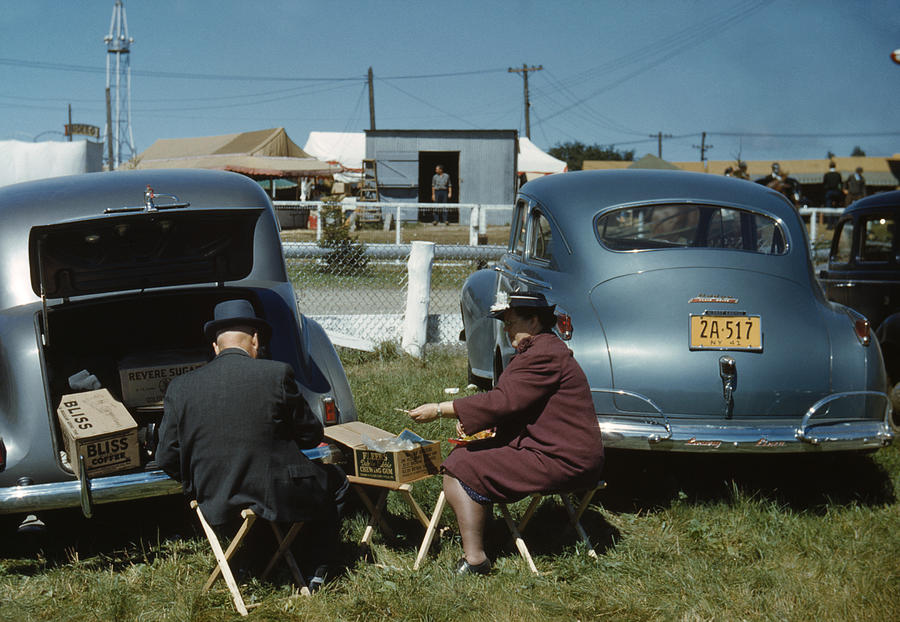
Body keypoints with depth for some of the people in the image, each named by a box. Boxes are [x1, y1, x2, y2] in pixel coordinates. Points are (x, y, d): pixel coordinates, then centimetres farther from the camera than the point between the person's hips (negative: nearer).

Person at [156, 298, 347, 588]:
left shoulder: (180, 388, -2)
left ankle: (251, 563, 30)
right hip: (279, 500, -4)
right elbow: (311, 436, -1)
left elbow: (166, 459, 1)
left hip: (218, 513, 4)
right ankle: (315, 574, 23)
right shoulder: (278, 374, -10)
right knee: (335, 481, 26)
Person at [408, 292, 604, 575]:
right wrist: (470, 420, 4)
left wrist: (439, 410, -17)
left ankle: (474, 558, -15)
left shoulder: (546, 355, -17)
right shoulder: (538, 349, 18)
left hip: (561, 462, -11)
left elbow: (503, 401, -22)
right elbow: (509, 401, 22)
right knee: (463, 454, 15)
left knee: (459, 472, -14)